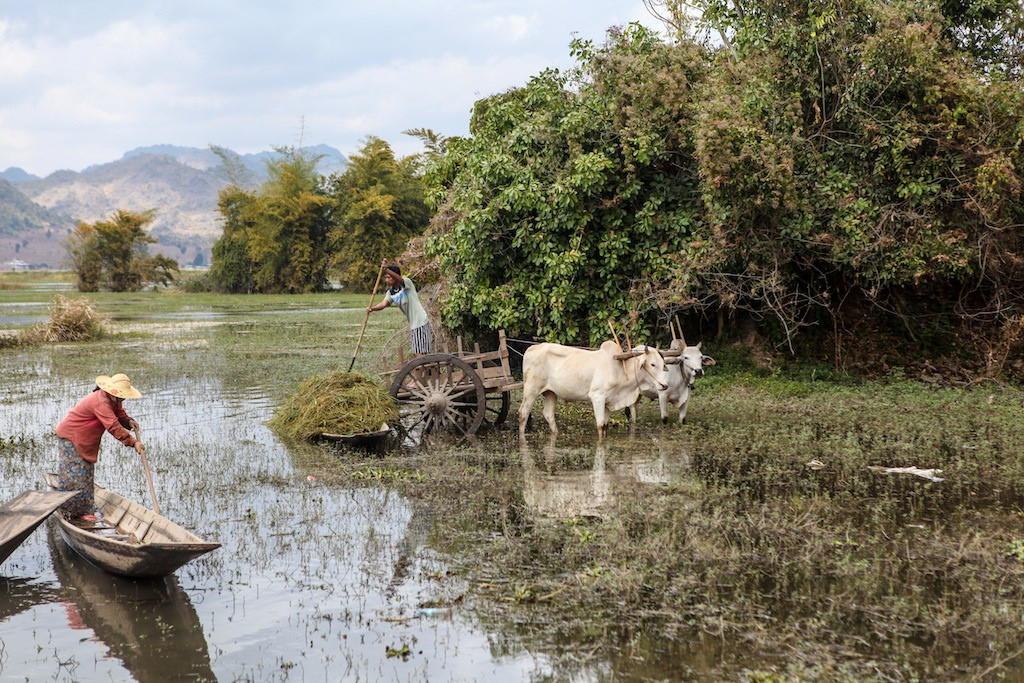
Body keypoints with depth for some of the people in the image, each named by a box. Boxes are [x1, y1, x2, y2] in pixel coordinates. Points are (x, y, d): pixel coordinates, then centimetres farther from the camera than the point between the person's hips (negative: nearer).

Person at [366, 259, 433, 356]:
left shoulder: (407, 282, -11)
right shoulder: (390, 292, 8)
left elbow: (399, 279, -34)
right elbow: (384, 303, -9)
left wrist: (387, 269, -51)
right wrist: (372, 308, -30)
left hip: (421, 322, -8)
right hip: (413, 325, 8)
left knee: (419, 353, -12)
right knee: (417, 353, 10)